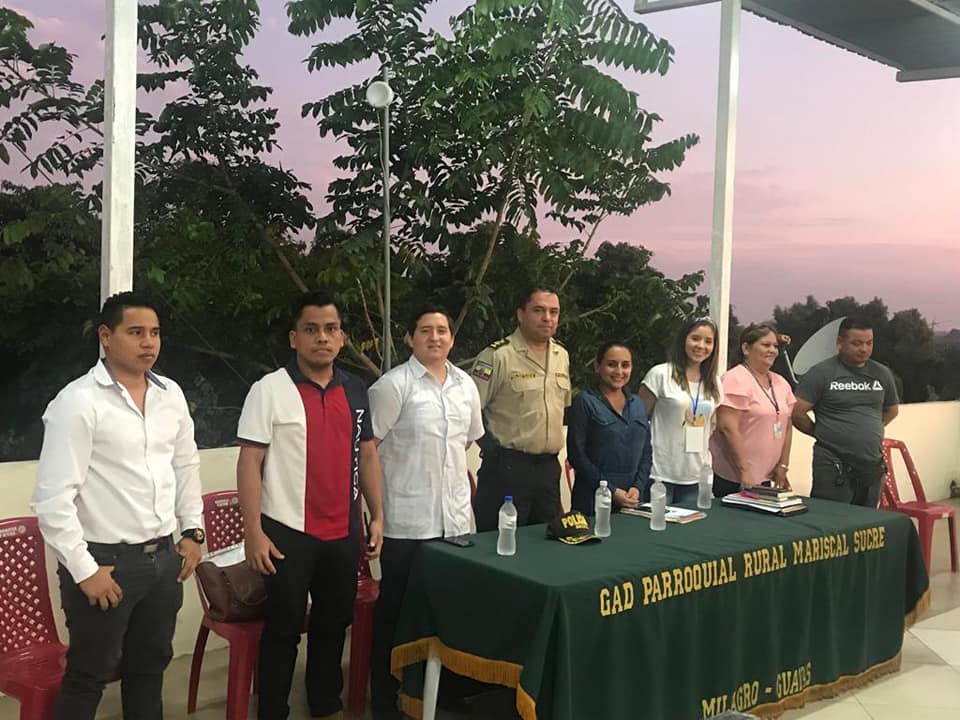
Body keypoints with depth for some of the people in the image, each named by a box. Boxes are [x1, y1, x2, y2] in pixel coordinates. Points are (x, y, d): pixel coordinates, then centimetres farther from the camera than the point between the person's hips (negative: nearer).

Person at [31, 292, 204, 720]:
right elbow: (53, 497, -16)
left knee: (151, 664, 19)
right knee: (89, 676, 9)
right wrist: (84, 570, -16)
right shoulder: (78, 401, -14)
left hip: (164, 557, 6)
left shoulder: (171, 394, 5)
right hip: (105, 561, -5)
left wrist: (192, 530, 12)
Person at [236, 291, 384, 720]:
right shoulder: (270, 390, -9)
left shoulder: (355, 391, 7)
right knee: (283, 629, 7)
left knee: (333, 624, 18)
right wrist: (253, 531, -15)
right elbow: (250, 462, -11)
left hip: (343, 532, 5)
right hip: (288, 531, -5)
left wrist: (377, 516, 9)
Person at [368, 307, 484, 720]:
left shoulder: (466, 385, 10)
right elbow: (367, 445, -9)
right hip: (406, 518, -5)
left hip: (454, 515, 5)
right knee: (396, 606, 5)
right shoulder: (393, 385, -9)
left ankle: (439, 683, 29)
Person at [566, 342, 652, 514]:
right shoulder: (585, 401, -4)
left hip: (634, 499, 5)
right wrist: (611, 490, -12)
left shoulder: (637, 403, 12)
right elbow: (576, 454, -9)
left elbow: (647, 452, 13)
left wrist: (638, 487, -3)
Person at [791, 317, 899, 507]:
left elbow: (891, 410, 26)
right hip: (833, 468, -5)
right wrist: (821, 433, 3)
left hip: (873, 467, 5)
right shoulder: (820, 373, -6)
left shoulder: (882, 374, 10)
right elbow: (797, 412, -8)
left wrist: (869, 430, 16)